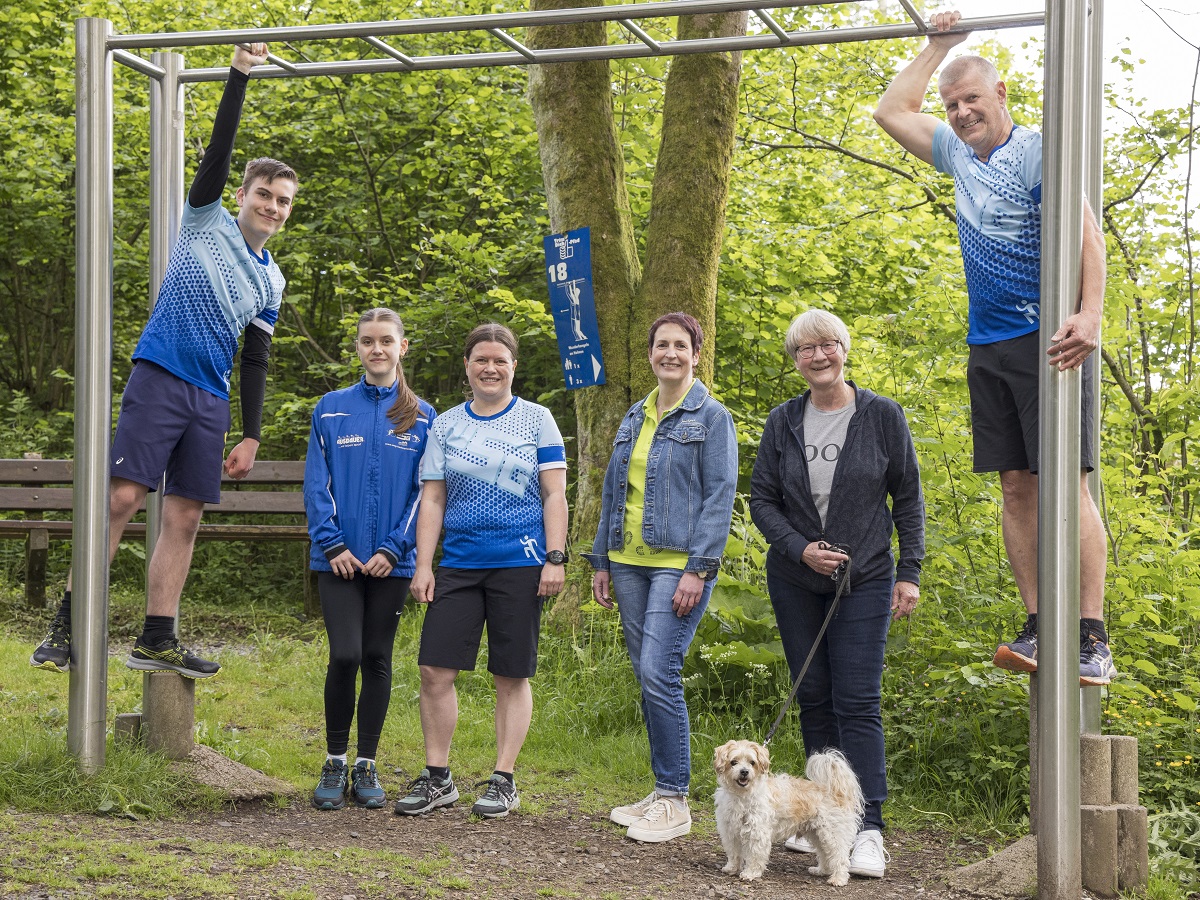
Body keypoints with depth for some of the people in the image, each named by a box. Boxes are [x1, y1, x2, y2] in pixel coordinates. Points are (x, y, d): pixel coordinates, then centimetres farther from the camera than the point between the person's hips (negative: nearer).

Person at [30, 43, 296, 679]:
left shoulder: (270, 281, 18)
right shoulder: (207, 222, 7)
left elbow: (254, 361, 19)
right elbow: (218, 151, -5)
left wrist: (251, 436, 12)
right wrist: (239, 76, -10)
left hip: (211, 399, 5)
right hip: (160, 376, -5)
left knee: (185, 515, 2)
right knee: (123, 496, -13)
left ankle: (157, 640, 7)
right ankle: (66, 627, -9)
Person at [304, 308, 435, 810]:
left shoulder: (422, 417, 5)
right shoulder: (331, 410, 6)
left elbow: (424, 491, 3)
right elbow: (316, 484, 2)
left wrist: (394, 549, -8)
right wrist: (333, 544, -9)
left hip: (391, 561, 1)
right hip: (339, 558, -1)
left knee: (377, 659, 5)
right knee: (345, 656, -10)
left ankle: (366, 768, 15)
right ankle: (334, 764, 6)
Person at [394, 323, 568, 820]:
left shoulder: (536, 420, 4)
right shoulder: (445, 426, 10)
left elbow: (554, 494, 2)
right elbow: (432, 500, 9)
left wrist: (555, 558, -7)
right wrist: (423, 566, 2)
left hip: (519, 563, -2)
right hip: (459, 563, 3)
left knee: (511, 674, 2)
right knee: (435, 669, -3)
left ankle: (503, 781, 11)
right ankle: (437, 778, 9)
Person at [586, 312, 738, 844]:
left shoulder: (711, 418, -2)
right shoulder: (635, 418, 17)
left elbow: (720, 497, -9)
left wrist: (699, 569, -16)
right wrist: (602, 561, 15)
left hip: (678, 564, -7)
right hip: (629, 563, 7)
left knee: (658, 672, -15)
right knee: (646, 676, 7)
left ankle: (674, 800, -6)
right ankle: (662, 793, 15)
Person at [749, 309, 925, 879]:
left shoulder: (882, 416, -3)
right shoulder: (783, 422, 3)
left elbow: (908, 496, 2)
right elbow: (761, 498, 5)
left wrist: (910, 571, -4)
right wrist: (801, 549, -10)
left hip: (863, 581, -3)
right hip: (795, 580, 3)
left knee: (857, 701, -10)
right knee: (813, 698, 7)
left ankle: (868, 829, -11)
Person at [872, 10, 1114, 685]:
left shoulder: (1037, 151, -7)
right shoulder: (959, 155, 15)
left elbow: (1085, 233, -18)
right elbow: (892, 112, 28)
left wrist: (1091, 315, -32)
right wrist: (939, 45, 23)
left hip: (1045, 341, -7)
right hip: (988, 349, 7)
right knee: (1016, 486, 2)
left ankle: (1093, 640, -15)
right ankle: (1038, 629, 1)